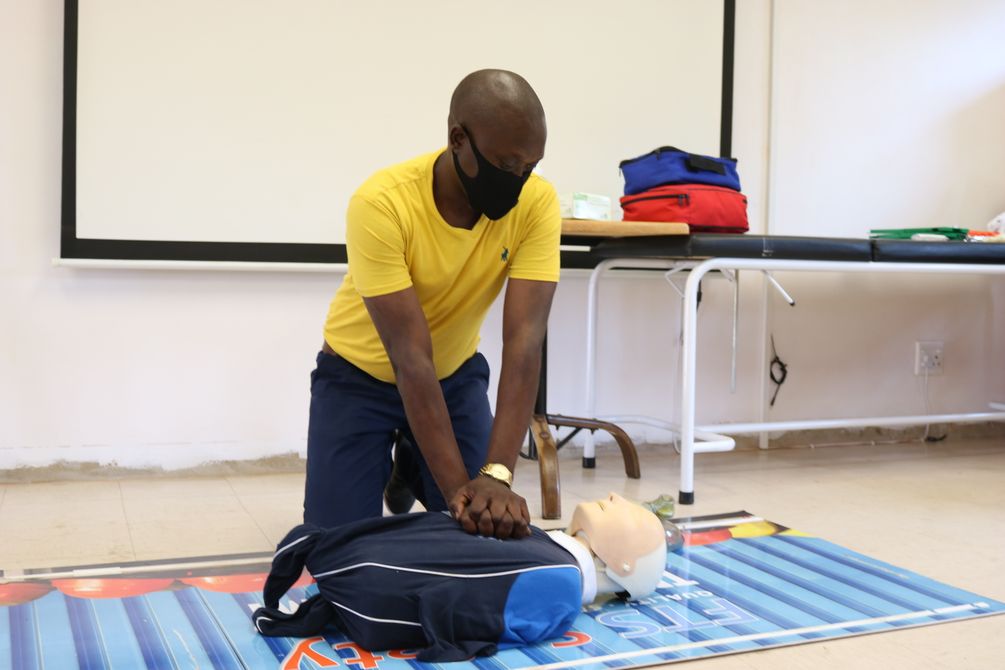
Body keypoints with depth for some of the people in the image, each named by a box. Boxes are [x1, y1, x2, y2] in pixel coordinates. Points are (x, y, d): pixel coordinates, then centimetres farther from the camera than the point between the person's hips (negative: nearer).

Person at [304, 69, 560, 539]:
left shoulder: (537, 203, -24)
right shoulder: (381, 204, -33)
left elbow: (524, 341, -31)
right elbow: (410, 357, -35)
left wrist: (496, 475, -41)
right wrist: (456, 484, -39)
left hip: (456, 375, 3)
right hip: (360, 376, -2)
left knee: (489, 528, -4)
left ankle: (413, 470, 26)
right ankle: (397, 471, 25)